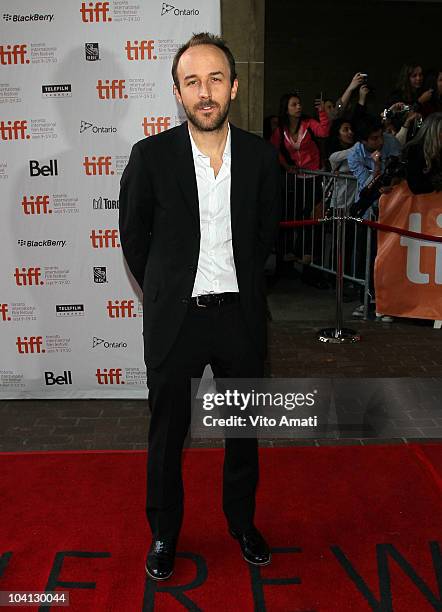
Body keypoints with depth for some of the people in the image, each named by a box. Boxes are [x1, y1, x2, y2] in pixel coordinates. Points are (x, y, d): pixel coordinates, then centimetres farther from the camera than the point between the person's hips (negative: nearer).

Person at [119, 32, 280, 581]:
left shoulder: (261, 156, -2)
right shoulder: (151, 155, -8)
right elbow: (134, 236, 3)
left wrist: (238, 285, 10)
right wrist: (163, 294, 7)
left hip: (241, 315, 2)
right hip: (174, 317, -1)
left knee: (244, 430, 17)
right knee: (167, 434, 12)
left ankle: (242, 521, 42)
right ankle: (164, 533, 36)